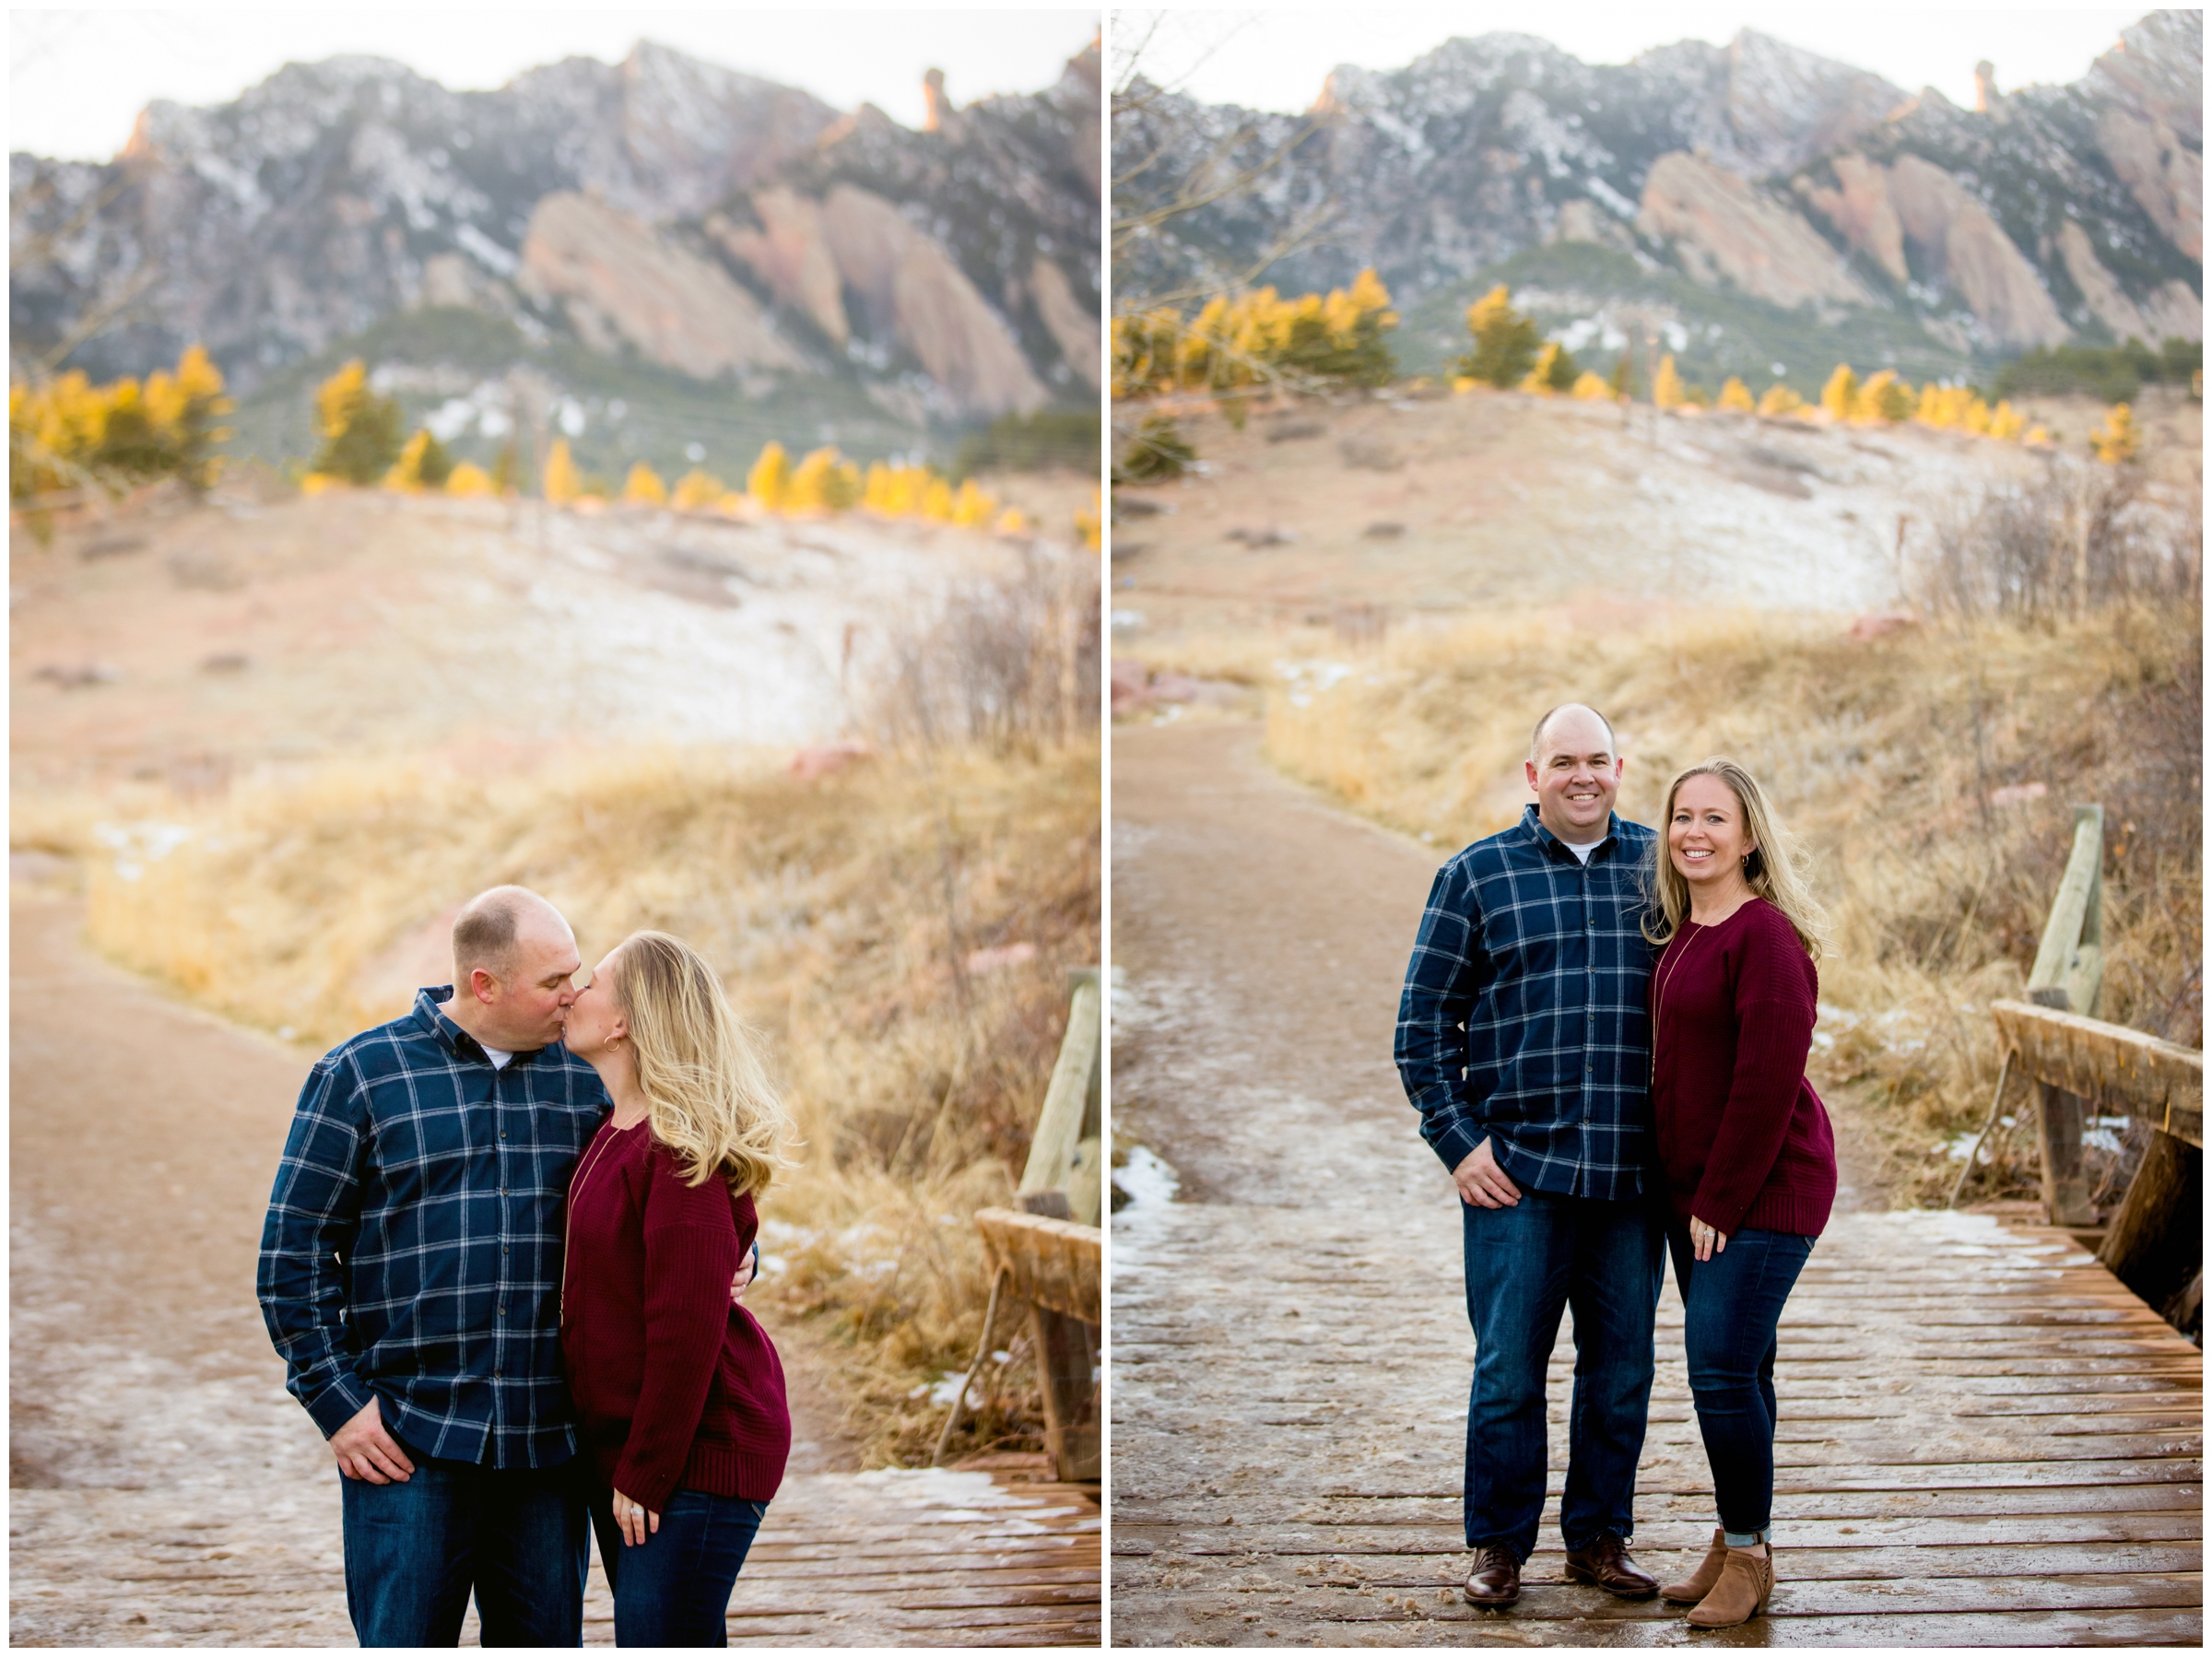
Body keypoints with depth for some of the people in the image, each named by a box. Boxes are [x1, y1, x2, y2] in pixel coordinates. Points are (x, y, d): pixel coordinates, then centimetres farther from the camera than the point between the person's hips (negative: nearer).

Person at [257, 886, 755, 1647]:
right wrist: (337, 1400, -7)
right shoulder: (360, 1075, -1)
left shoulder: (581, 1080, 9)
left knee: (544, 1641, 9)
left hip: (547, 1444, 4)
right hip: (408, 1445, -3)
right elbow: (293, 1255, 0)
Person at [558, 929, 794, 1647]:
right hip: (624, 1442, 10)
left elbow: (688, 1324, -21)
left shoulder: (681, 1150, -19)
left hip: (697, 1448, -10)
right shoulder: (616, 1133, 11)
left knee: (662, 1638, -7)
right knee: (642, 1634, 15)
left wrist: (646, 1473, -18)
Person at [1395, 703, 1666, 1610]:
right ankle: (1498, 1544, 14)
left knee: (1622, 1368, 9)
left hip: (1636, 1176, 2)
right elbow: (1424, 1019, 3)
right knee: (1508, 1366, 1)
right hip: (1517, 1169, -2)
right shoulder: (1477, 875, 3)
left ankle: (1599, 1536, 23)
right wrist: (1458, 1141, -5)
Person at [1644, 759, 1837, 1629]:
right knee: (1733, 1365, 13)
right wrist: (1691, 1195, 12)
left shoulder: (1766, 936, -16)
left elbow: (1767, 1082, -19)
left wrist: (1722, 1201, -16)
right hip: (1692, 1187, 8)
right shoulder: (1678, 934, 11)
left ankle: (1749, 1555, 7)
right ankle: (1735, 1541, 22)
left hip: (1765, 1187, -8)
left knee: (1723, 1367, -8)